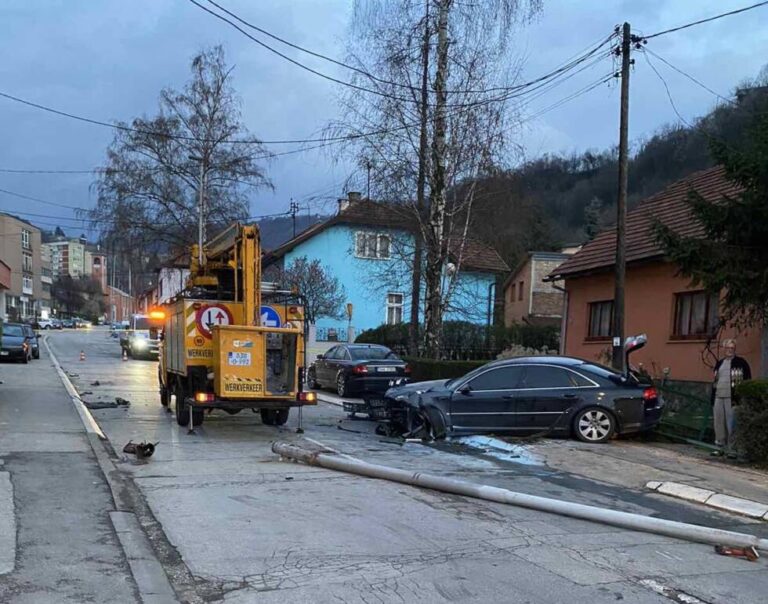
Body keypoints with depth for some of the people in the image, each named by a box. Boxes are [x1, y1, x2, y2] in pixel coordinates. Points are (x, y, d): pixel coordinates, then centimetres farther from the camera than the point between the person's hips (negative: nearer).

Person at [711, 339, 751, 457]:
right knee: (718, 424, 9)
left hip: (732, 398, -6)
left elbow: (747, 381, -3)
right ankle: (720, 447, 19)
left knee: (731, 425, -5)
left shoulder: (740, 362, -1)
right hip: (719, 397, 6)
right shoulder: (719, 363, 17)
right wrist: (713, 397, 15)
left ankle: (731, 450, 1)